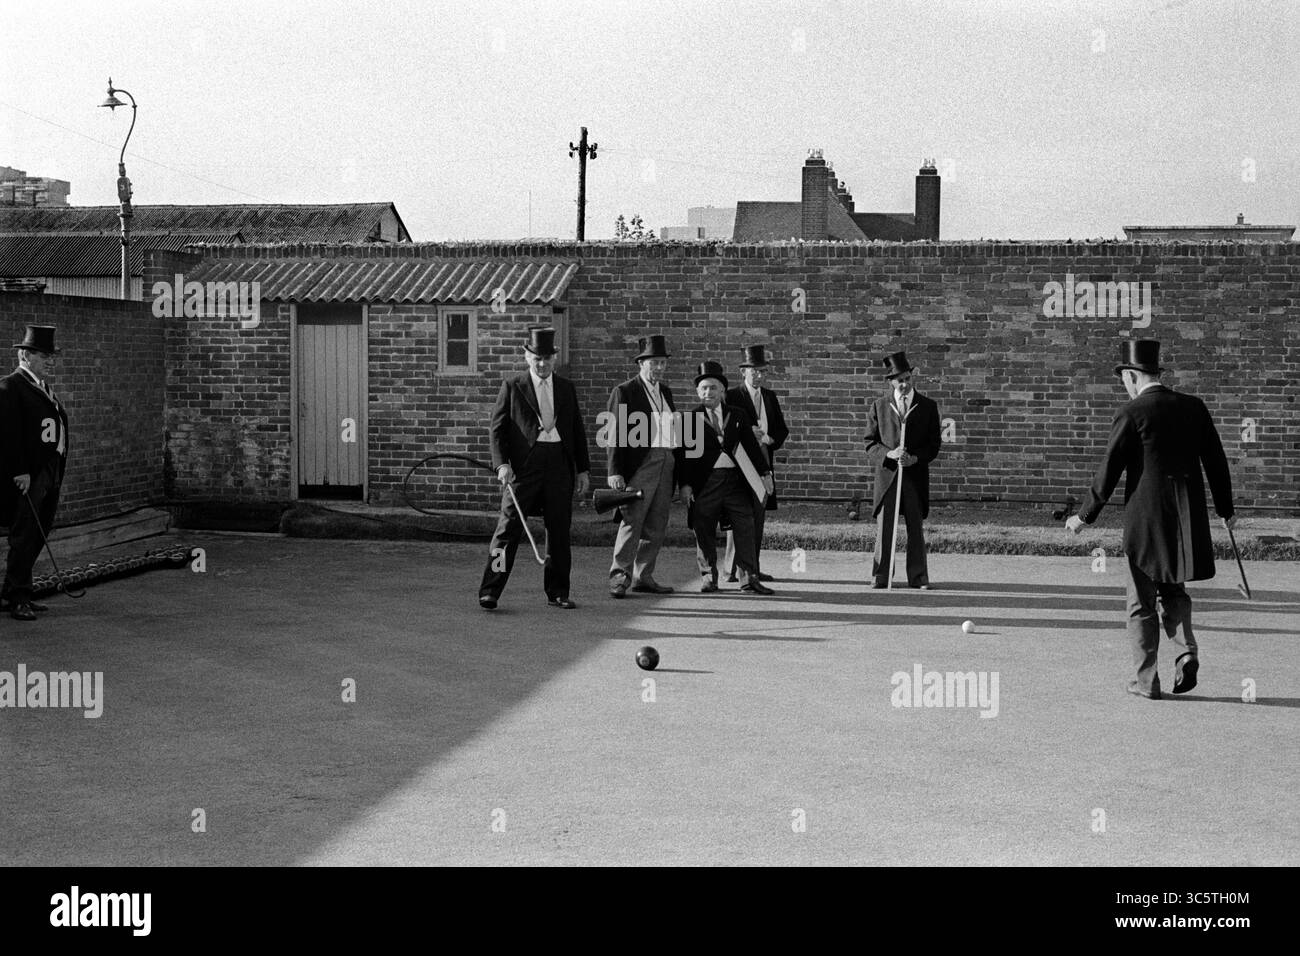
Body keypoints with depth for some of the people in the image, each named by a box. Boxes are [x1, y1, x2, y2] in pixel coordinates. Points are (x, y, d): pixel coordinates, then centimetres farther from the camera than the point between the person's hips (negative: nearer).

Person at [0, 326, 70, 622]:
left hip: (50, 475, 9)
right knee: (24, 538, -6)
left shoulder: (44, 388, 20)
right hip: (27, 476, -9)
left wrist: (57, 474, 14)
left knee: (37, 538, 10)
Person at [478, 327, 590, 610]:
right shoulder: (512, 387, 5)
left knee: (559, 531, 6)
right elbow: (498, 429, 1)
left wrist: (583, 469, 11)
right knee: (509, 526, -7)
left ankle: (557, 593, 16)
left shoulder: (566, 389, 15)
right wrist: (501, 463, -12)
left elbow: (577, 431, 17)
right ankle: (489, 592, -6)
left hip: (559, 463, 3)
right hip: (524, 465, -3)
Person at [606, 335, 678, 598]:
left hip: (666, 465, 7)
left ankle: (643, 577, 14)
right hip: (640, 465, -7)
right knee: (632, 521, -10)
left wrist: (678, 469, 13)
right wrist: (614, 472, -16)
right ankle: (619, 577, -6)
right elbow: (614, 436, -8)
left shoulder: (665, 391, 18)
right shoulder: (624, 392, -3)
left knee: (656, 526, 7)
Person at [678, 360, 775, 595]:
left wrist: (764, 473, 10)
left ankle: (750, 578, 3)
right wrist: (685, 484, -6)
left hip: (736, 479, 2)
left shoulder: (738, 415, 13)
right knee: (704, 533, 2)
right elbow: (683, 454, 2)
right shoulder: (690, 419, 5)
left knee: (745, 528, -1)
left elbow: (751, 446, 15)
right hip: (705, 482, -2)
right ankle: (709, 578, 15)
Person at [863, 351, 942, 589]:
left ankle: (918, 577, 9)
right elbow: (870, 444, 5)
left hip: (915, 475, 0)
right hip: (887, 474, 0)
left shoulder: (928, 407, 7)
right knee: (884, 526, -1)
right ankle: (880, 576, 5)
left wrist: (915, 458, -13)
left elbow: (933, 445, 5)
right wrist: (889, 454, -14)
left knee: (915, 528, 3)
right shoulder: (879, 406, 8)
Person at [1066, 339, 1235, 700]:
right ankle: (1186, 650, 0)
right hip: (1189, 516, 4)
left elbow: (1108, 473, -8)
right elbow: (1216, 461, 8)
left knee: (1142, 602, 8)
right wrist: (1226, 509, 20)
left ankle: (1147, 681, 9)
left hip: (1146, 518, -4)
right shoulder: (1194, 406, 4)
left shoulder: (1130, 415, -10)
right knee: (1173, 590, 22)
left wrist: (1084, 516, 2)